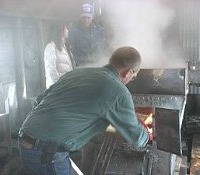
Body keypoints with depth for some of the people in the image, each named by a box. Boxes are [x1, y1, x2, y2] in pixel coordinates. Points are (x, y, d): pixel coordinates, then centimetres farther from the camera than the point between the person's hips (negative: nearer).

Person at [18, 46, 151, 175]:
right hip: (48, 154, -7)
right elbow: (136, 138, 3)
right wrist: (146, 134, 25)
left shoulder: (77, 72, 11)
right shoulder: (119, 92, -8)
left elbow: (40, 100, 18)